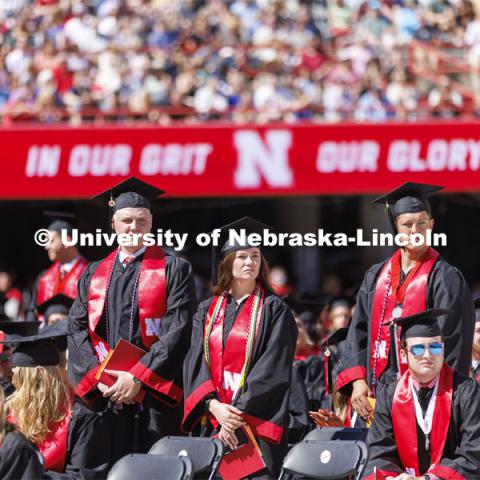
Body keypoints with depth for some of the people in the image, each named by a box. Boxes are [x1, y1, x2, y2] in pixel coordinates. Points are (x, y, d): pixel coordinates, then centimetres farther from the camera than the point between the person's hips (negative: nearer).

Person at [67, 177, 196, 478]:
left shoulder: (173, 270, 6)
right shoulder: (94, 274, 18)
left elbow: (178, 330, -4)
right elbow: (78, 329, 10)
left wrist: (138, 377, -13)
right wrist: (98, 376, -8)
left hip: (152, 397, -3)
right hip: (98, 396, 3)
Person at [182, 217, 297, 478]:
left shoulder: (274, 310, 2)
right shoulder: (208, 310, 14)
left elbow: (272, 368, -6)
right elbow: (196, 362, 6)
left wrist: (238, 413, -13)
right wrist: (214, 405, -11)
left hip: (256, 422, -3)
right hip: (212, 422, 3)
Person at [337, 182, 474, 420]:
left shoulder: (445, 279, -1)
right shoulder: (376, 277, 14)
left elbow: (451, 342, -5)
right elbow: (359, 331, 12)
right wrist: (358, 381, -2)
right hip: (378, 391, 4)